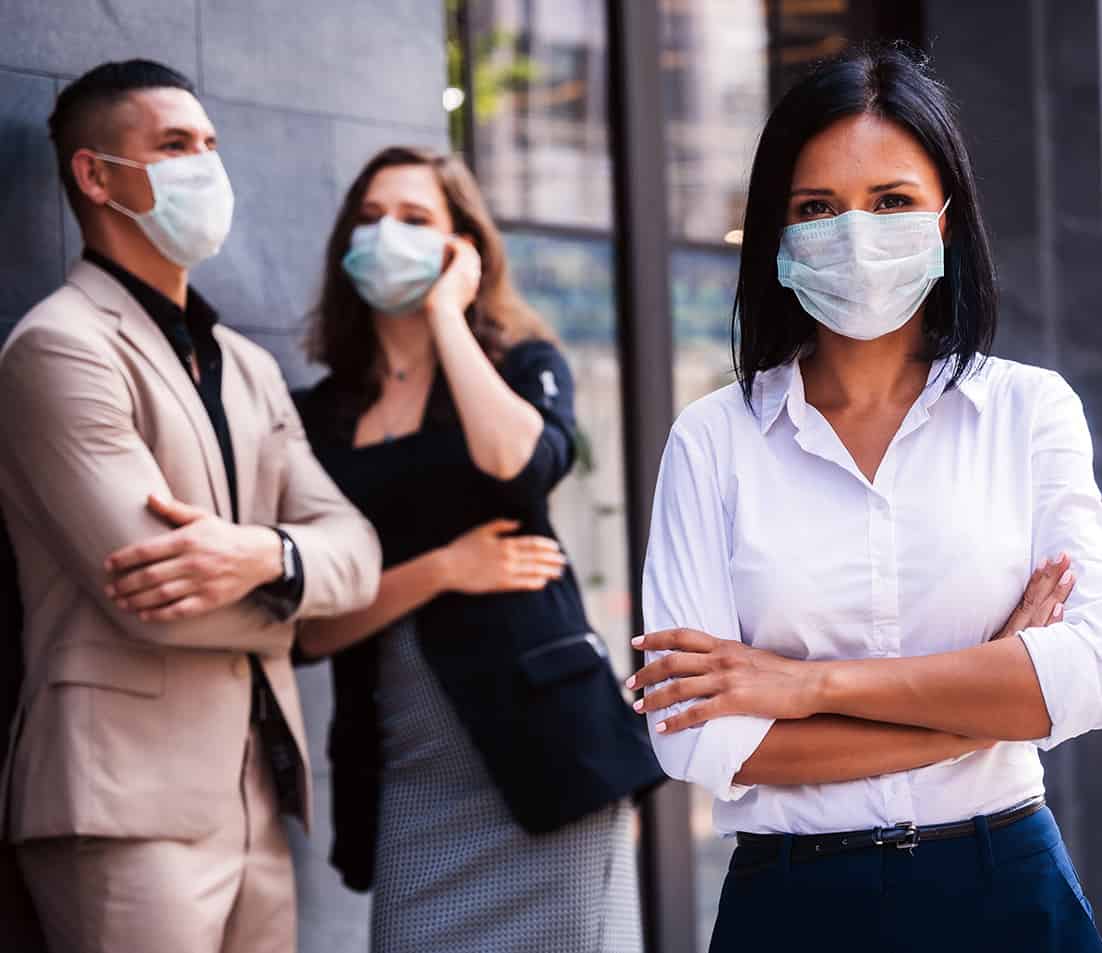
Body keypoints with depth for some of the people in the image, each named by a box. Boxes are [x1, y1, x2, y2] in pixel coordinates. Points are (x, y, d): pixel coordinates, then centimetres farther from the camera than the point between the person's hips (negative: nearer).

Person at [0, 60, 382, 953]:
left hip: (256, 798, 8)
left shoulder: (250, 367, 20)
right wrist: (287, 599, 2)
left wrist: (266, 557, -16)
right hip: (131, 799, -8)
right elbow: (153, 596, -17)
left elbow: (356, 551, 7)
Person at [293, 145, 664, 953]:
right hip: (407, 776, 2)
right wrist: (441, 569, -10)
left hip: (538, 741, -2)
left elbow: (517, 461, -19)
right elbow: (313, 626, 4)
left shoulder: (524, 363, 6)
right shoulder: (319, 417, 11)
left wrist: (446, 311, -6)